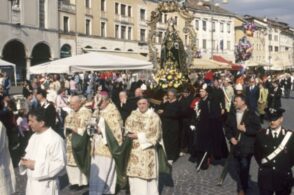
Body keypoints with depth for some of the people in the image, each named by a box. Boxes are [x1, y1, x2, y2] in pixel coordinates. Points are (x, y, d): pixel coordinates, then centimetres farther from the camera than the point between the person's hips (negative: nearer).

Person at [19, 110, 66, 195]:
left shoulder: (55, 139, -21)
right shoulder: (34, 136, 9)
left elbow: (60, 163, -24)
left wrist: (36, 165, -24)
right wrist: (25, 161, -3)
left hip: (46, 184, -9)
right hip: (31, 182, 9)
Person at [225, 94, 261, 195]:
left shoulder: (251, 114, -10)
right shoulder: (232, 114, 4)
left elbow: (257, 129, -10)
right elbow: (227, 127, 10)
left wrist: (245, 129, -20)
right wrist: (230, 137, -4)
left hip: (246, 146, -5)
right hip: (235, 145, 5)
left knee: (244, 168, -3)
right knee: (238, 168, 14)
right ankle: (242, 186, 35)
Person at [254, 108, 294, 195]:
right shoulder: (261, 134, -3)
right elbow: (257, 153, 7)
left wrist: (286, 167, 1)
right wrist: (263, 165, 4)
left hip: (284, 176, 0)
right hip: (265, 176, 0)